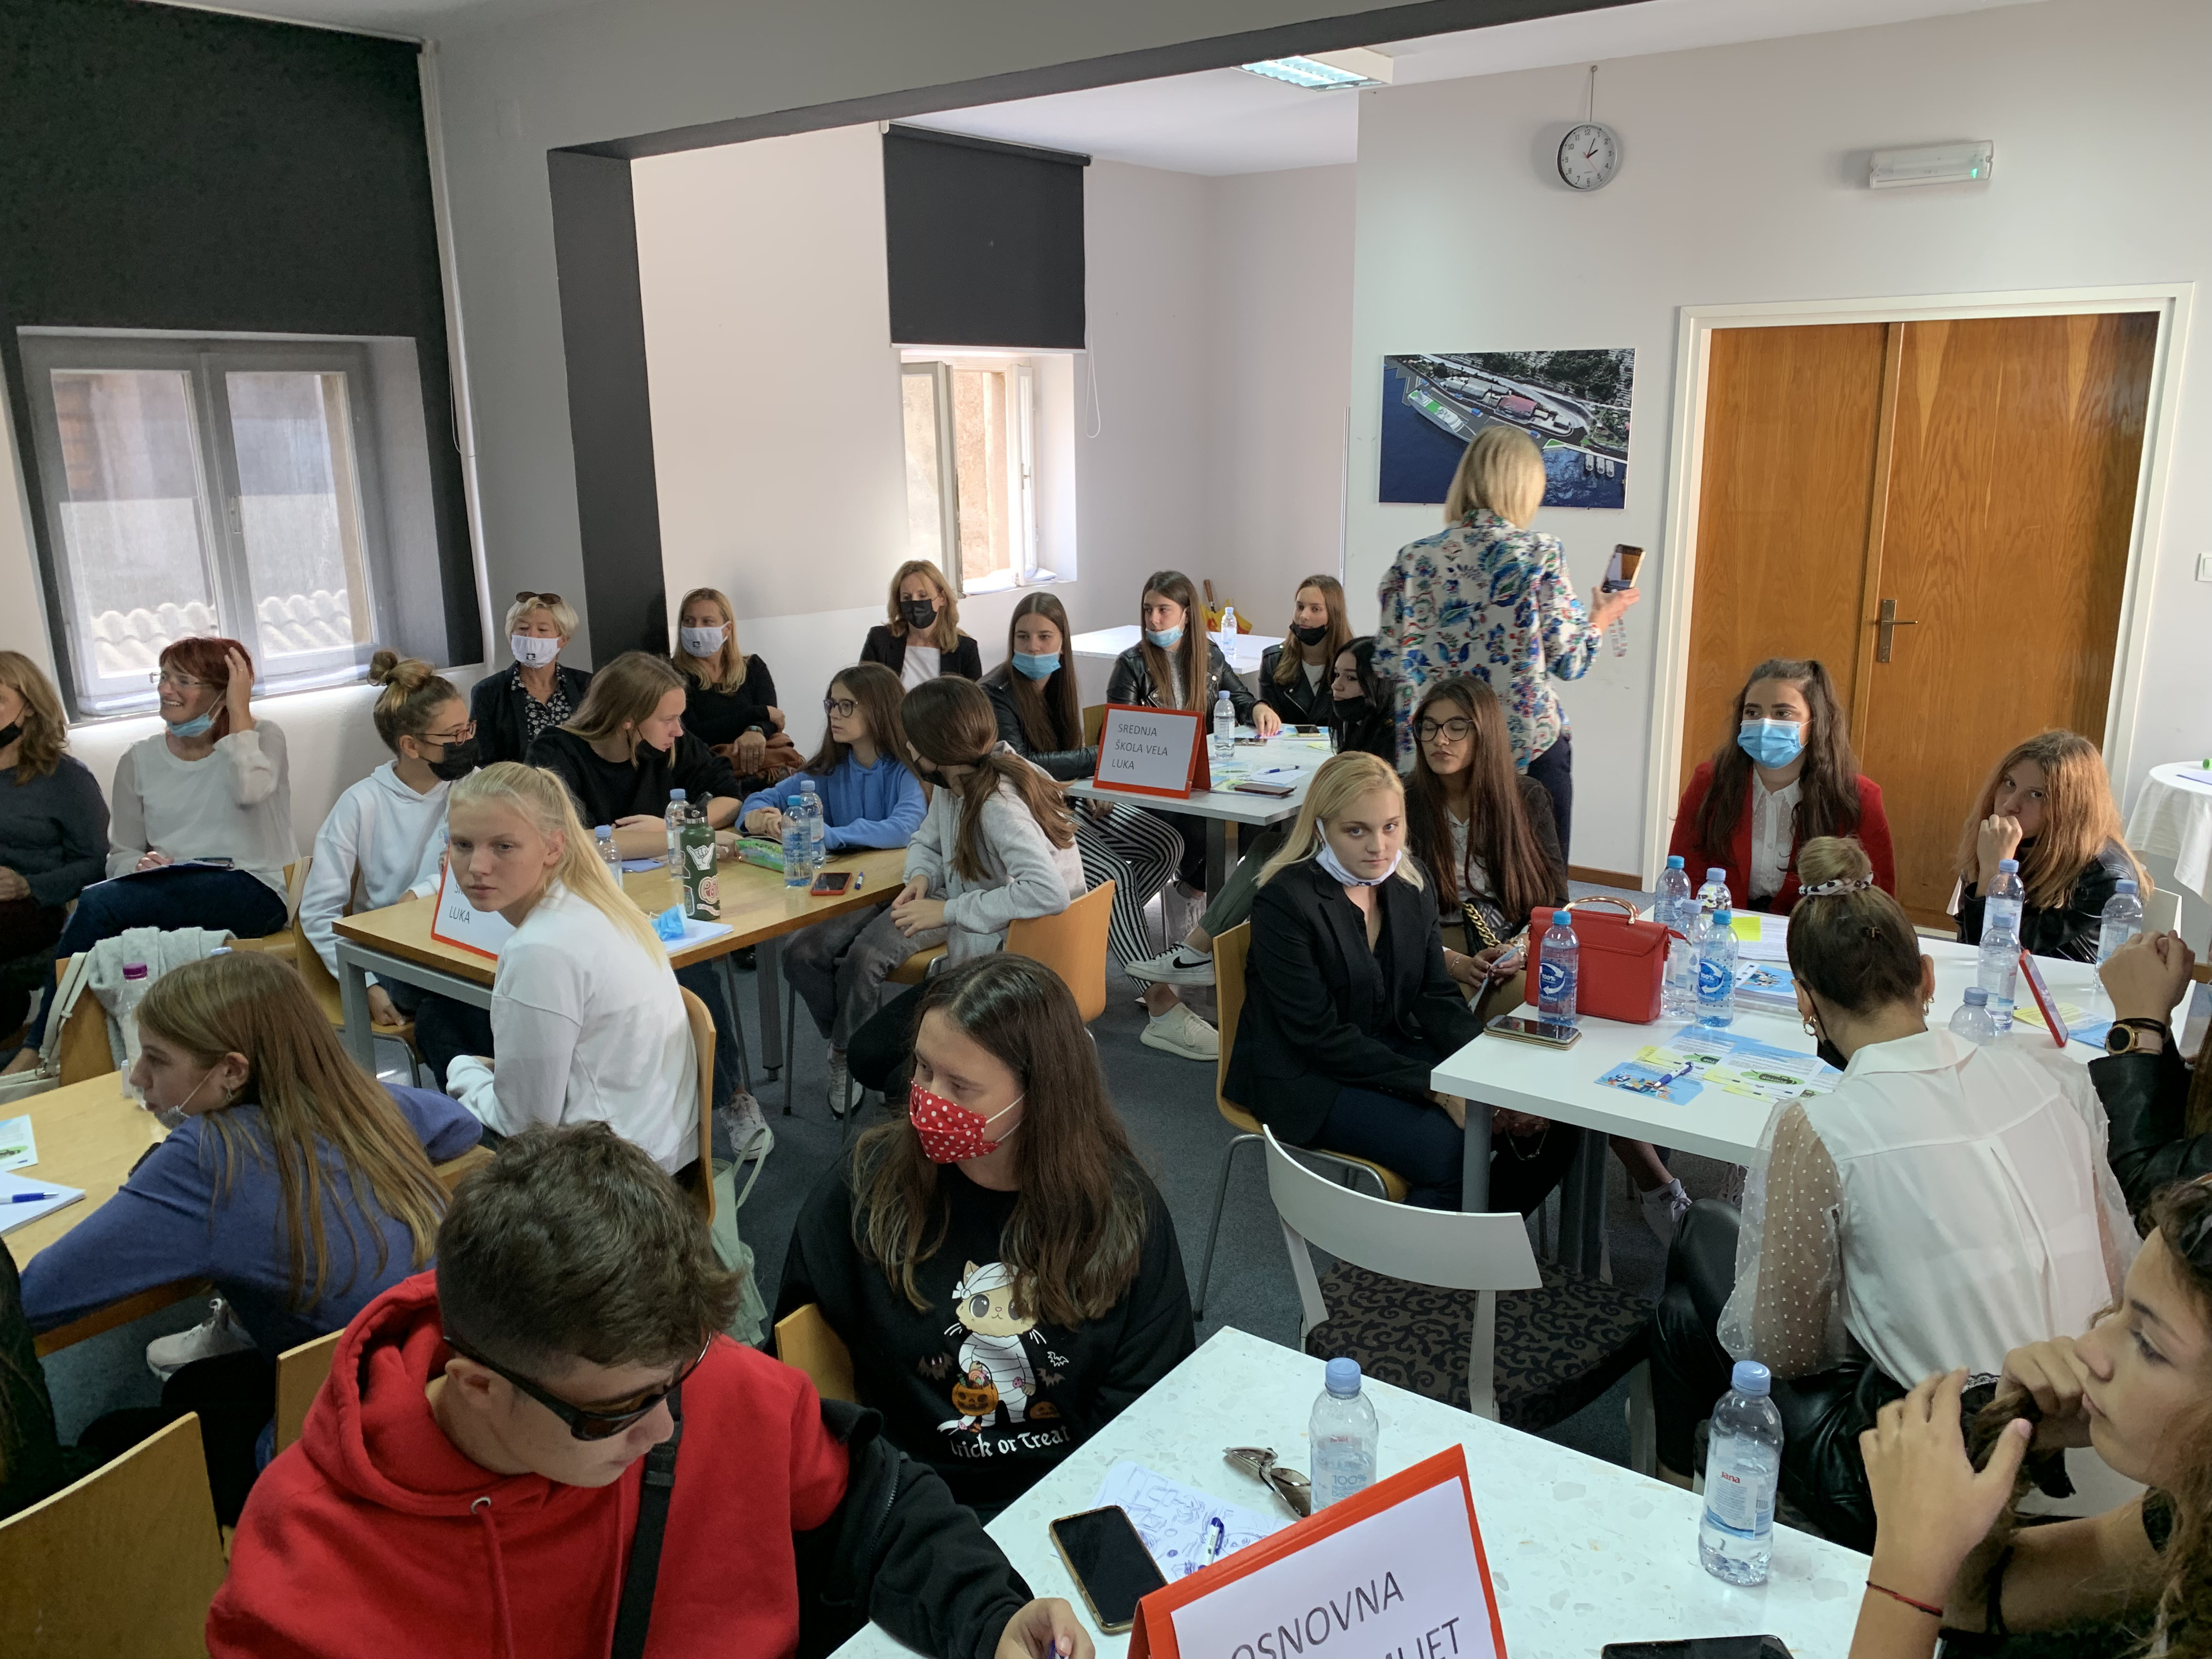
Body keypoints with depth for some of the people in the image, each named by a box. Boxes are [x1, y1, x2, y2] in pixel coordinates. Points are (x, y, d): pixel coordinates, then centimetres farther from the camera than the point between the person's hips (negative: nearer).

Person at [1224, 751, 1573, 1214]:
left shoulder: (1409, 885, 4)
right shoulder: (1284, 902, -17)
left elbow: (1439, 997, 5)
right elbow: (1320, 1036, -20)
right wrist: (1435, 1088, -25)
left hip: (1396, 1050, 7)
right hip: (1306, 1078, -7)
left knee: (1544, 1122, -8)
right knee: (1453, 1150, -28)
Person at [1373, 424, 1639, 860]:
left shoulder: (1415, 559, -1)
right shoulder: (1540, 554, -7)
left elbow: (1388, 665, -2)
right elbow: (1569, 661, -5)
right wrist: (1602, 618, 14)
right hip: (1530, 749, -3)